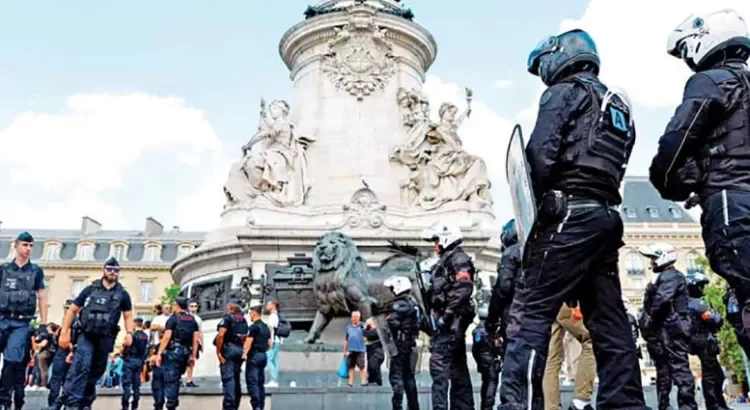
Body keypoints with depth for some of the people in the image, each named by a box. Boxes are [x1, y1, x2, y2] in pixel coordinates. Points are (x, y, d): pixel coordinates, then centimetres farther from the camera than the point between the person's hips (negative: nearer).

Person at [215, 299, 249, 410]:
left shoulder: (227, 318, -6)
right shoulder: (244, 320, 16)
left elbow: (221, 335, -17)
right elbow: (245, 337, 17)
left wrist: (218, 352, -14)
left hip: (229, 348, -7)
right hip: (240, 350, 7)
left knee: (228, 378, -7)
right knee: (236, 378, 15)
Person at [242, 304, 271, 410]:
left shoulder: (253, 327, -11)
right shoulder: (265, 327, 15)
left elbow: (249, 342, -19)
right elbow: (270, 344, 16)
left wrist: (244, 354, -16)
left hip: (254, 356, -8)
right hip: (263, 356, 8)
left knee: (252, 382, -6)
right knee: (261, 382, 13)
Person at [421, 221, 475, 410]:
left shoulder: (458, 259, -7)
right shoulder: (444, 262, 23)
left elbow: (463, 289, -21)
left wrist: (446, 314, -24)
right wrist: (431, 316, 19)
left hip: (453, 319, -10)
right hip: (449, 320, 10)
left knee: (439, 361, -16)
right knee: (457, 365, 12)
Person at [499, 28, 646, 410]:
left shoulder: (564, 93, 2)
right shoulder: (618, 106, 28)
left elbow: (541, 154, -13)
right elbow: (614, 167, 20)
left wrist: (536, 202, -2)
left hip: (569, 212, -9)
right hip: (606, 216, 9)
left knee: (533, 311, -11)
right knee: (608, 321, 8)